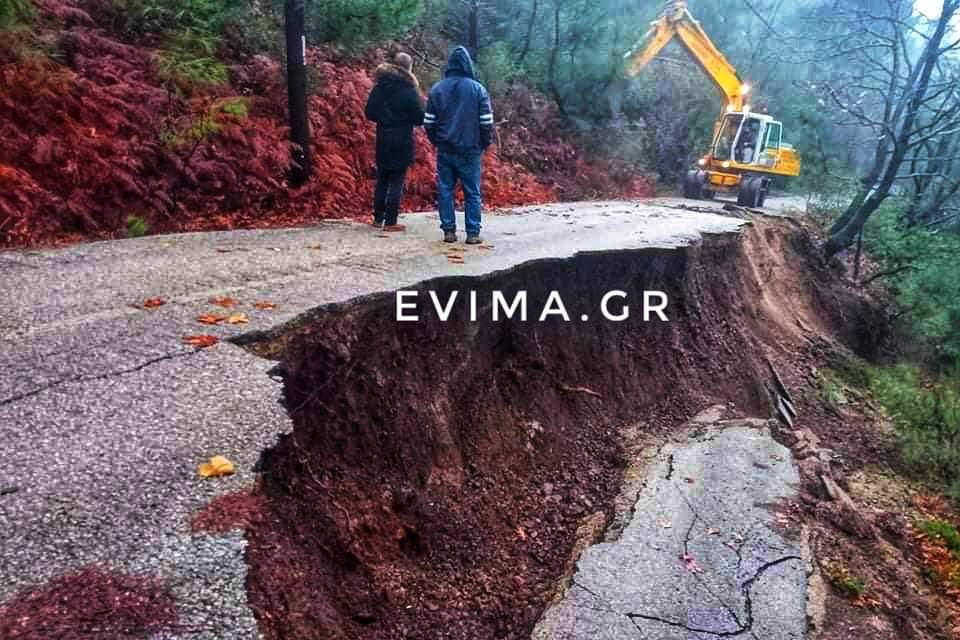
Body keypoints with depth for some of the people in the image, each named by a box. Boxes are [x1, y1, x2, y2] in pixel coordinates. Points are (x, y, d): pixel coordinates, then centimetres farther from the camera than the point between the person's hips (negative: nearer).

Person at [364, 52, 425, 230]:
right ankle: (390, 222, 0)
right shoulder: (409, 91, -12)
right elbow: (420, 118, -8)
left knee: (382, 180, 15)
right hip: (402, 142, -5)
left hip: (383, 140, 5)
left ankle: (378, 218, 20)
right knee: (396, 182, 0)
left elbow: (370, 113, 7)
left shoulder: (380, 87, 3)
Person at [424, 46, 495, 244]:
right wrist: (485, 143, 11)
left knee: (445, 190, 8)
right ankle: (473, 233, 4)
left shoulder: (437, 89, 2)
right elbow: (487, 122, -4)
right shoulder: (478, 89, -4)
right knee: (472, 192, 5)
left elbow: (428, 122, 3)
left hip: (445, 150, 2)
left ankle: (449, 231, 8)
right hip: (470, 150, -2)